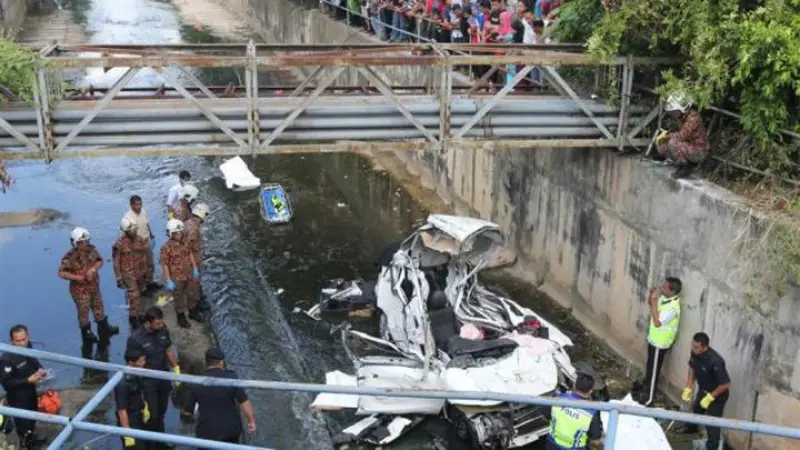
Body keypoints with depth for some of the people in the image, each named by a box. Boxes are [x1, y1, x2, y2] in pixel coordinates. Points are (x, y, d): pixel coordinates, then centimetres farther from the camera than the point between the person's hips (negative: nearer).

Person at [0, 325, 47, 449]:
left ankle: (31, 436, 57)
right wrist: (28, 381, -30)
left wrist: (40, 369, -12)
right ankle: (25, 444, 39)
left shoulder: (27, 347, -15)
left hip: (31, 391, 7)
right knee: (23, 421, 13)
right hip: (18, 397, -7)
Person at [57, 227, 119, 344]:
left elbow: (100, 260, 5)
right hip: (80, 289, -6)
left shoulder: (91, 249, -8)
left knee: (98, 307, 20)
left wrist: (93, 269, -14)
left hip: (94, 285, 6)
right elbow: (61, 272, -19)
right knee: (83, 311, 9)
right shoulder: (70, 256, -24)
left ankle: (104, 328, 37)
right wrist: (76, 277, -25)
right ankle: (86, 333, 27)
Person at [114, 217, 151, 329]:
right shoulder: (120, 244, -19)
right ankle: (133, 318, 1)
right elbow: (116, 262, -13)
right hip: (128, 274, -6)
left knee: (138, 295, 19)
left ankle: (136, 314, 39)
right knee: (134, 296, -13)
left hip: (140, 273, 6)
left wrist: (145, 271, 14)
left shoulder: (139, 239, -2)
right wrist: (119, 278, -13)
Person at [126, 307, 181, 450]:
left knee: (161, 412, 21)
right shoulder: (135, 338, -26)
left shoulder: (163, 329, -11)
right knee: (151, 416, 6)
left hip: (164, 378, 5)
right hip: (147, 382, -5)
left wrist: (176, 370, 8)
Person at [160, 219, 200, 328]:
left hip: (188, 276, 6)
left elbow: (190, 255, 13)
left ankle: (193, 313, 45)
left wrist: (195, 269, 13)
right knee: (179, 299, 12)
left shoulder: (184, 243, -2)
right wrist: (168, 281, -19)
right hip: (176, 279, -6)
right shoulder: (166, 247, -21)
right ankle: (181, 318, 32)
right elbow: (164, 265, -19)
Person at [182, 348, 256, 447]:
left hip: (207, 432, -1)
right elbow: (244, 401, -13)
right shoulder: (231, 378, -12)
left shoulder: (196, 383, -9)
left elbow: (187, 412, -3)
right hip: (231, 428, 1)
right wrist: (251, 420, -1)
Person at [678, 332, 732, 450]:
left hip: (717, 394, -8)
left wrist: (710, 397, -24)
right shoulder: (694, 353, -21)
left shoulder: (715, 361, -41)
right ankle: (691, 427, 61)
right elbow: (692, 369, -2)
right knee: (696, 409, 32)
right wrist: (688, 389, -5)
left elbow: (725, 384, -31)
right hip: (703, 390, 8)